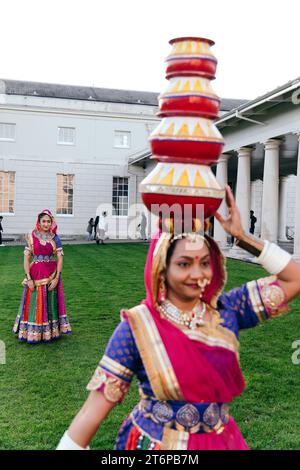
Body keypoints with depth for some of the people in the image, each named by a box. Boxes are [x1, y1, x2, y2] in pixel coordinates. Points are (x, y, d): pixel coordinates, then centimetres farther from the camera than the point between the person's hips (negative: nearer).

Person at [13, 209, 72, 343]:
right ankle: (33, 333, 17)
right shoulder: (31, 237, -1)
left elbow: (60, 259, -1)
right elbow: (26, 258, -3)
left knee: (50, 303, 8)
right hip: (35, 275, -1)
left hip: (51, 275, 1)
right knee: (35, 304, 4)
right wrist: (29, 278, -10)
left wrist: (56, 278, -9)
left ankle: (51, 332, 20)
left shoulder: (55, 238, 1)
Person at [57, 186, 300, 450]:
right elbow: (99, 402, -15)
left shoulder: (227, 310, -9)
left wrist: (241, 236, -15)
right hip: (154, 443, -3)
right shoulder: (138, 326, -18)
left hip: (221, 441, 4)